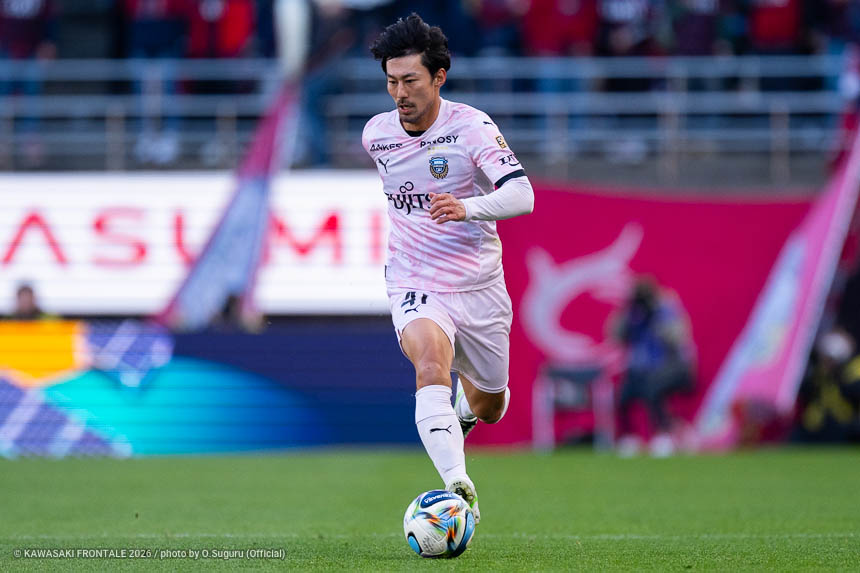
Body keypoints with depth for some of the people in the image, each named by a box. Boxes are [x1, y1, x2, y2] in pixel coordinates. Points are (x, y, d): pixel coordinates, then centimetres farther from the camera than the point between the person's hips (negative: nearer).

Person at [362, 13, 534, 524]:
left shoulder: (471, 127, -14)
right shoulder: (376, 133, -1)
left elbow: (522, 195, -27)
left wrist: (466, 208, -44)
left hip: (479, 286, 0)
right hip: (415, 286, 0)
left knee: (490, 407, 17)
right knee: (431, 365, -32)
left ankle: (465, 408, 56)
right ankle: (457, 486, -46)